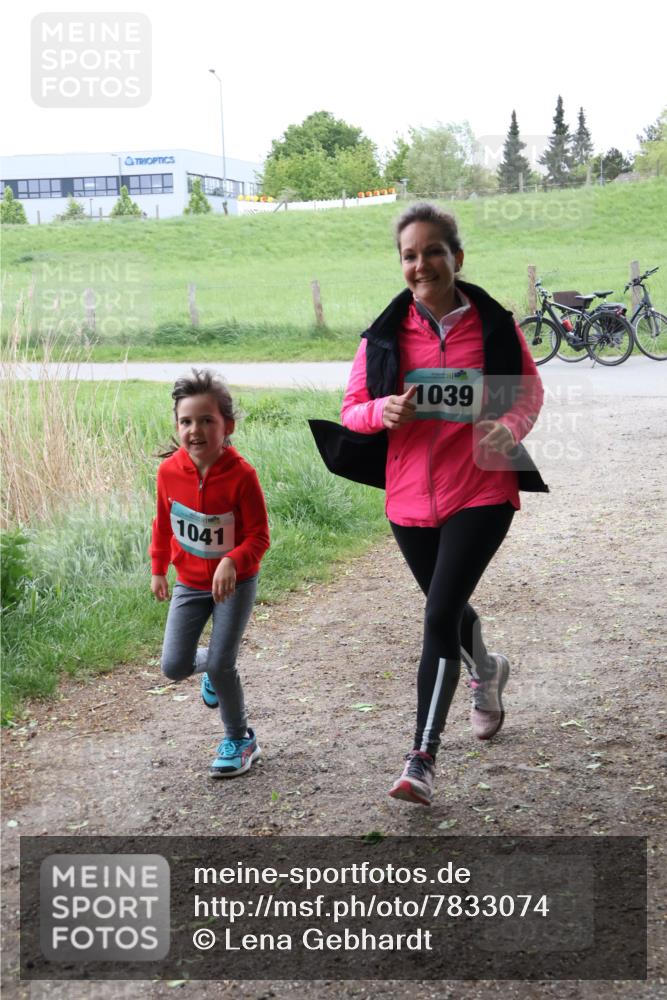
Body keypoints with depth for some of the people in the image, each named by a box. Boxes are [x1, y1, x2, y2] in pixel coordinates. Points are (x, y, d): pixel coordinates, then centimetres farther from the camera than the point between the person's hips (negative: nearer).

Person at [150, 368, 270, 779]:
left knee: (221, 665, -9)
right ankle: (214, 666, 35)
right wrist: (158, 569, 12)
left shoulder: (241, 475, -23)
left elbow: (259, 536, -19)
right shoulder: (169, 471, -11)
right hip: (189, 583, 4)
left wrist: (232, 562, -37)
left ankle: (240, 740, 16)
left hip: (234, 583, -4)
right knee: (174, 667, -2)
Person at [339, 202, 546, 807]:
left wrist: (510, 427, -14)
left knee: (440, 616, -14)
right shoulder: (386, 333, -1)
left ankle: (423, 759, -7)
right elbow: (352, 410, 2)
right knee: (448, 606, 22)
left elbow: (529, 388, 7)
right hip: (411, 498, 3)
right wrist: (384, 411, -21)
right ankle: (487, 672, 56)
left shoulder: (493, 324, -5)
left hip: (481, 492, -3)